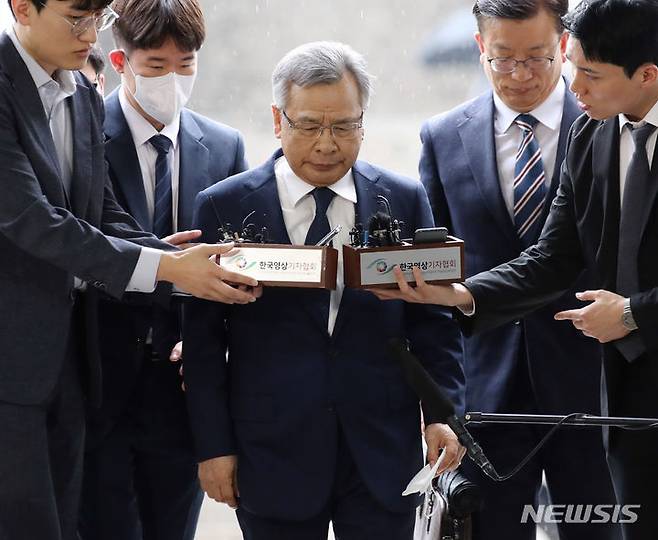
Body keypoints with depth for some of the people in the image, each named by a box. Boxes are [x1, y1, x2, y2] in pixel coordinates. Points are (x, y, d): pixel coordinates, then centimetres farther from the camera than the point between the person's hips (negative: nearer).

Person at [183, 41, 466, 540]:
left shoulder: (405, 201, 5)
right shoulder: (225, 208, 0)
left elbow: (433, 320, 8)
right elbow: (203, 340, 1)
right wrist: (214, 445, -3)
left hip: (383, 454, 1)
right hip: (273, 455, -1)